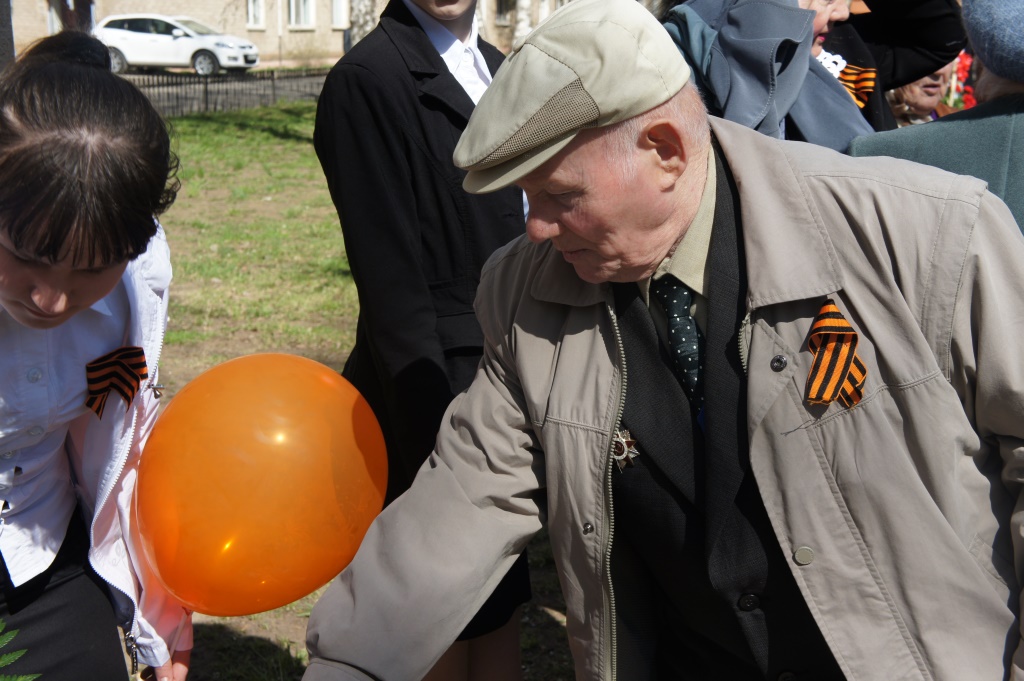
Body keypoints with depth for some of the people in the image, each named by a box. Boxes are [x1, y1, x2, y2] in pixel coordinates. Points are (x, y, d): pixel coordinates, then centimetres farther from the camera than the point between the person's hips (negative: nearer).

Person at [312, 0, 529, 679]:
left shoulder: (493, 68, 11)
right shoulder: (371, 76, -13)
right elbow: (392, 287, -17)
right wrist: (438, 450, -19)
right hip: (432, 388, -7)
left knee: (502, 607, 18)